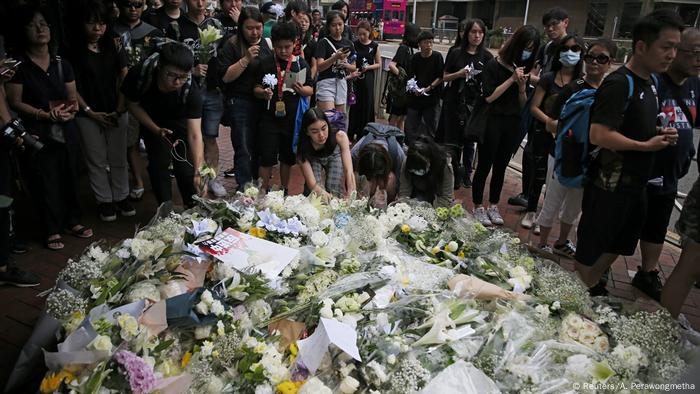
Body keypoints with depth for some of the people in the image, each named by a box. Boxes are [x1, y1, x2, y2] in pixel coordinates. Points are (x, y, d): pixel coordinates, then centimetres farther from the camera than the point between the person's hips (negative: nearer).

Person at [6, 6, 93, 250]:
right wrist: (45, 114, -16)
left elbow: (73, 98, 13)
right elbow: (15, 102, -6)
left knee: (68, 177, 8)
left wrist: (71, 110, -9)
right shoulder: (18, 66, -4)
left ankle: (72, 222, 24)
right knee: (45, 182, 0)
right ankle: (52, 230, 13)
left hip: (65, 131, 4)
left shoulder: (62, 64, 10)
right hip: (37, 134, -4)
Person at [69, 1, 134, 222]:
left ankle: (121, 197, 20)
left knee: (118, 158, 8)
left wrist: (120, 109, -6)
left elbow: (124, 78, 2)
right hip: (88, 115, -2)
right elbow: (72, 88, -4)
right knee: (97, 160, 6)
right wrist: (91, 113, -9)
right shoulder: (74, 52, -3)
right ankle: (104, 201, 16)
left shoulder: (113, 47, 5)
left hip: (115, 112, 2)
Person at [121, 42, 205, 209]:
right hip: (152, 120, 1)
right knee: (159, 161, -4)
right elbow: (133, 104, -14)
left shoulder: (191, 92, -37)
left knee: (185, 164, -6)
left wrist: (198, 172, -51)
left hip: (179, 120, -1)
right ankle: (166, 209, 13)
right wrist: (156, 130, -26)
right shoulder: (139, 75, -35)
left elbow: (195, 134, -40)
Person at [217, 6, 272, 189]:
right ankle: (244, 188, 0)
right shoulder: (232, 45, -3)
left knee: (260, 147, 9)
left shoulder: (267, 44, 9)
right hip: (240, 103, -4)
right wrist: (246, 59, -19)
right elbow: (226, 77, -10)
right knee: (244, 149, -6)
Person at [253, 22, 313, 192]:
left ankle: (284, 190, 29)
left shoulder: (301, 63, 1)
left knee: (287, 157, 13)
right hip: (270, 117, -1)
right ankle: (264, 191, 16)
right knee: (267, 157, 1)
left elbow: (310, 89, 4)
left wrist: (301, 90, -17)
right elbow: (257, 88, 2)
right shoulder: (266, 63, -1)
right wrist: (263, 93, -20)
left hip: (292, 118, 1)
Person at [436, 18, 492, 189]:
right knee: (454, 140, 1)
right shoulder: (455, 52, 2)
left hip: (474, 103, 0)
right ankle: (455, 173, 16)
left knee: (469, 140, 6)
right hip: (454, 101, 0)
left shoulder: (486, 56, 3)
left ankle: (466, 173, 22)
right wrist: (458, 74, -14)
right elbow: (444, 77, 4)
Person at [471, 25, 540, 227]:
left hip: (512, 125, 6)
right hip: (492, 122, -6)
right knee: (484, 166, 1)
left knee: (500, 167, 12)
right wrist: (511, 79, -18)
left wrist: (522, 86, -9)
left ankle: (493, 206, 23)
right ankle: (478, 207, 12)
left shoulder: (522, 69, 9)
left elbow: (523, 104, 9)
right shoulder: (494, 65, -8)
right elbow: (488, 97, -19)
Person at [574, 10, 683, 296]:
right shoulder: (619, 84, -18)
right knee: (590, 249, 5)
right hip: (610, 184, -10)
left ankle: (594, 288, 39)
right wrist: (646, 146, -18)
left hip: (635, 183, 10)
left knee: (619, 243, 22)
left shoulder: (649, 83, 10)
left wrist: (658, 132, 3)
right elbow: (599, 135, -28)